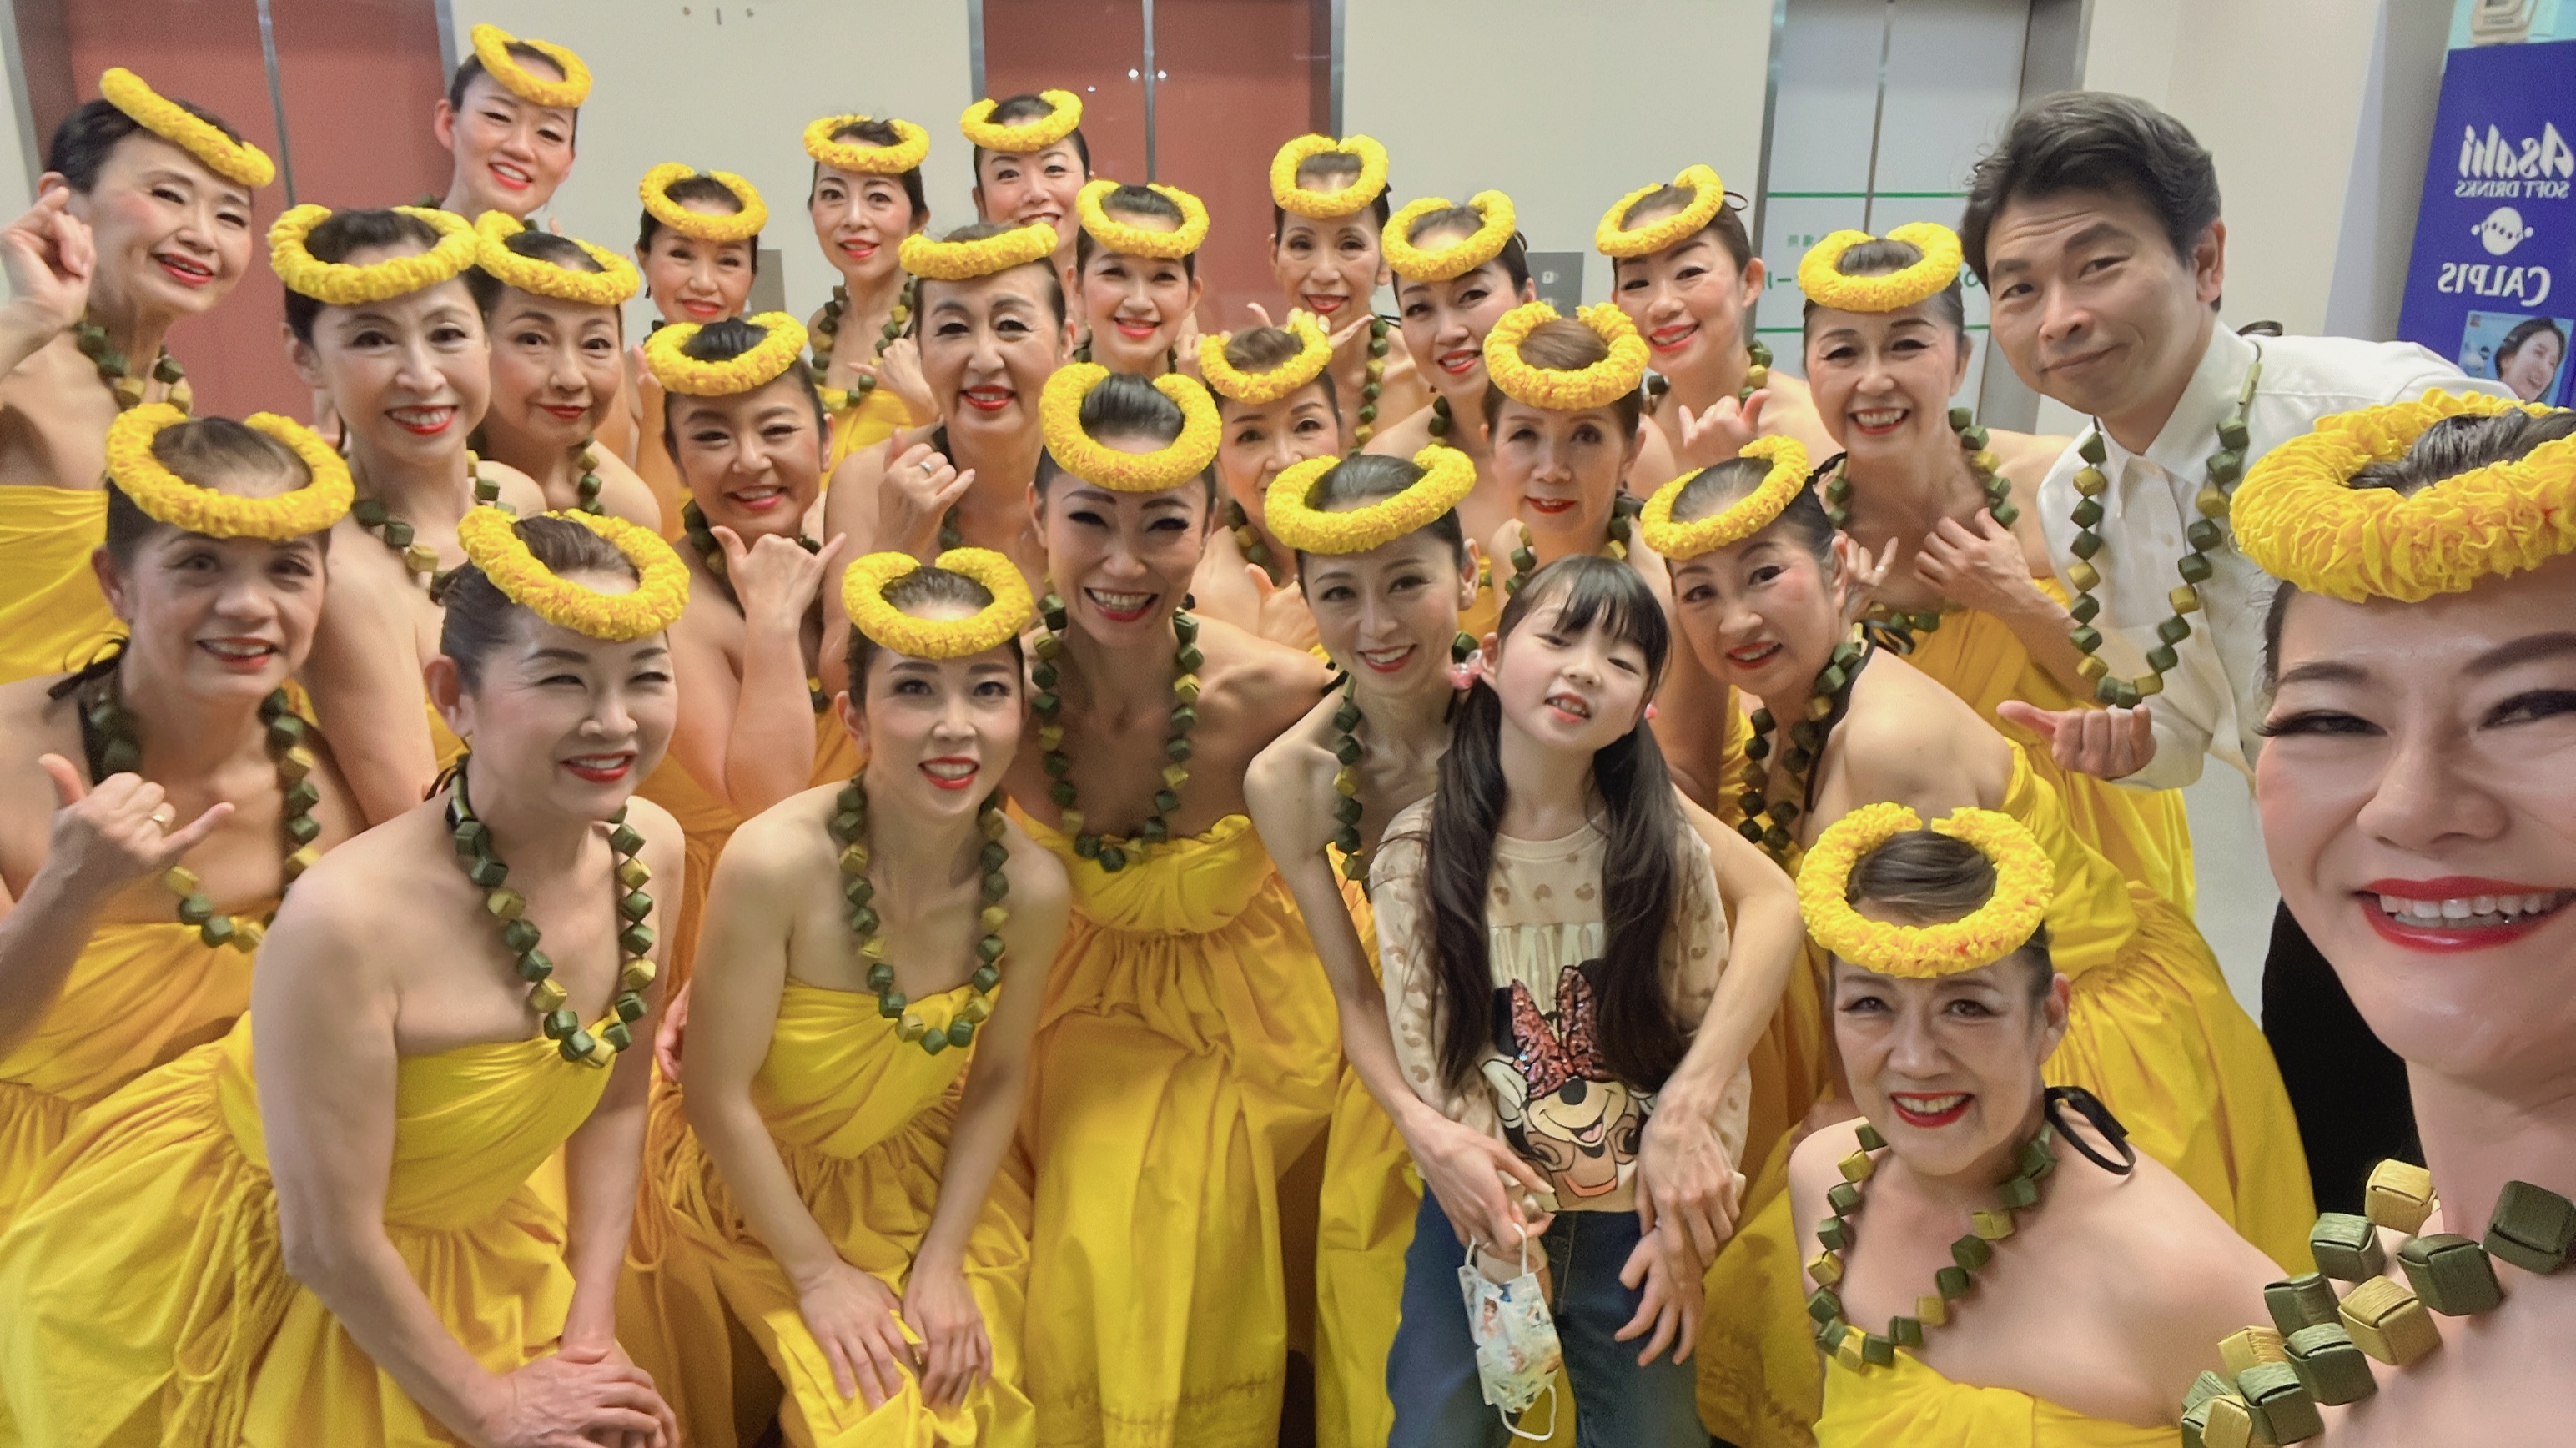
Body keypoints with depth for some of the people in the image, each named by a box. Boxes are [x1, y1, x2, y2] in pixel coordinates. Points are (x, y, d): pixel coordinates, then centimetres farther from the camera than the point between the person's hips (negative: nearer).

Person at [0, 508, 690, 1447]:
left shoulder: (649, 851, -16)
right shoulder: (348, 918, -34)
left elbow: (614, 1099, -2)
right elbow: (329, 1243, -25)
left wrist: (590, 1332, -3)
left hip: (463, 1249, 6)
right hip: (257, 1277, -5)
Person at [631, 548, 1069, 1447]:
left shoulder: (1032, 888, -20)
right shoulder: (775, 864, -32)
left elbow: (997, 1080, -4)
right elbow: (719, 1095, -21)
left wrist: (942, 1262, -9)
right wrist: (819, 1272, -14)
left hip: (924, 1178, 3)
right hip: (761, 1183, -3)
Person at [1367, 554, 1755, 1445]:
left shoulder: (1666, 849, -8)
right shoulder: (1417, 852, -10)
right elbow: (1427, 1056, -9)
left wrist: (1684, 1226, -7)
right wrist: (1505, 1240, -13)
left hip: (1631, 1220, 1)